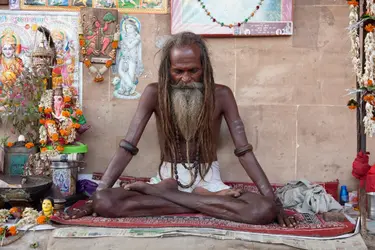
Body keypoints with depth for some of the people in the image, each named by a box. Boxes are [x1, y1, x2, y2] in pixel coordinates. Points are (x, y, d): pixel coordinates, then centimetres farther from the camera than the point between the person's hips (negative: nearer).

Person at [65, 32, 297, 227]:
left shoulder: (221, 95, -8)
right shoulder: (154, 93, -7)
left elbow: (244, 151, -9)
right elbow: (128, 147, -9)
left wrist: (274, 200, -17)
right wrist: (95, 196, -16)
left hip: (208, 179, 1)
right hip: (168, 177, 0)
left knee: (265, 211, -29)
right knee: (103, 203, -26)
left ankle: (157, 192, -20)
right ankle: (208, 202, -21)